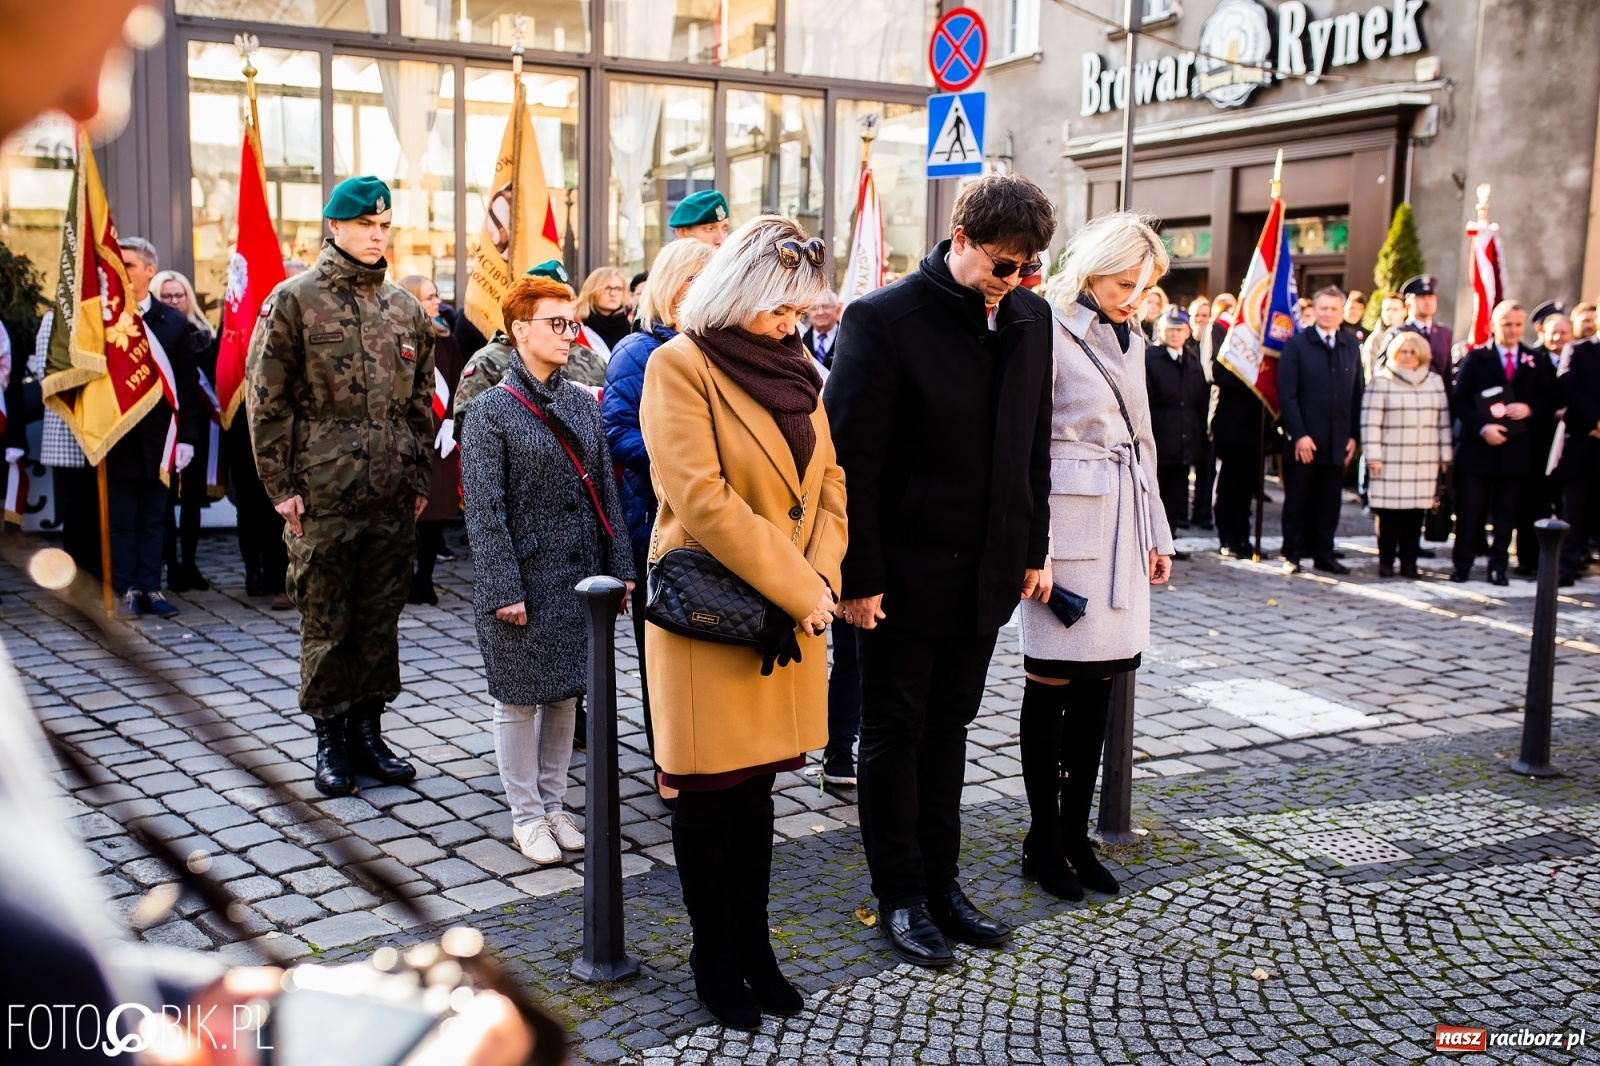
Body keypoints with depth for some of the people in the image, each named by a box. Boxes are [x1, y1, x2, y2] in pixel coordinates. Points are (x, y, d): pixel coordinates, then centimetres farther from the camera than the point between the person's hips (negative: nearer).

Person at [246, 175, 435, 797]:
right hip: (322, 496, -4)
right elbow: (266, 399, -4)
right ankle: (331, 739, 16)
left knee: (381, 619, 10)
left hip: (393, 497, 4)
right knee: (327, 622, 4)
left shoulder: (405, 307, 11)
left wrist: (420, 476, 10)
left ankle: (368, 732, 22)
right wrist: (281, 485, -8)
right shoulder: (294, 300, -2)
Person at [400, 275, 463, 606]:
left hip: (440, 438, 5)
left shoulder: (445, 338, 12)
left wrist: (451, 422, -2)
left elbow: (456, 384, 9)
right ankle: (406, 580, 7)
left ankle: (425, 579, 16)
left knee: (437, 509, 6)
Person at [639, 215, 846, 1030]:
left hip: (788, 616, 6)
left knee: (757, 786, 15)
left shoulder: (795, 368, 10)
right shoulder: (680, 366, -11)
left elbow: (829, 484, 9)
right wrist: (796, 590, -17)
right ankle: (715, 956, 22)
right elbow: (703, 502, -20)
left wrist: (818, 581, -7)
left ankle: (753, 944, 27)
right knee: (709, 793, 7)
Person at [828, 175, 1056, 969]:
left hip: (986, 570, 6)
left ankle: (941, 881, 29)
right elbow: (852, 457, -15)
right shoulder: (884, 319, -15)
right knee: (895, 734, 8)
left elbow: (1033, 442, 12)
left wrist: (1033, 548, 10)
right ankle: (900, 896, 21)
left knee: (948, 728, 16)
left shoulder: (1030, 318, 4)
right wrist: (858, 576, -16)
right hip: (905, 571, -6)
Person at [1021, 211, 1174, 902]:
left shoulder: (1132, 342, 15)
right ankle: (1044, 840, 12)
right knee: (1052, 684, 1)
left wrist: (1157, 534, 18)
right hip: (1068, 525, -7)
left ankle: (1076, 833, 19)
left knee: (1097, 683, 9)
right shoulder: (1049, 333, -9)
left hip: (1122, 527, 7)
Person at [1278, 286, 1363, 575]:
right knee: (1297, 500, 5)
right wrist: (1298, 434, -14)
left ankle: (1323, 553, 16)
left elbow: (1357, 394, 10)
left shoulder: (1351, 346, 11)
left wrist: (1354, 435, 2)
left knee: (1329, 502, 8)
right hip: (1303, 439, -3)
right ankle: (1292, 555, 13)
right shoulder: (1297, 344, -2)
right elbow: (1287, 393, -8)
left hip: (1337, 440, 3)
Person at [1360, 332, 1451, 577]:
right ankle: (1386, 561, 5)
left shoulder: (1435, 382, 14)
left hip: (1425, 462, 3)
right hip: (1391, 461, -3)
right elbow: (1371, 422, -5)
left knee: (1416, 511, 2)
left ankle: (1409, 561, 9)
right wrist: (1373, 456, -10)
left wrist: (1445, 455, 11)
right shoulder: (1381, 381, 0)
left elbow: (1443, 420, 15)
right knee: (1389, 512, -4)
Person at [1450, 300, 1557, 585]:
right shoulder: (1475, 358, 1)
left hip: (1515, 449, 2)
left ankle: (1498, 566, 14)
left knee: (1505, 514, 7)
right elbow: (1458, 401, -5)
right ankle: (1462, 562, 11)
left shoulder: (1537, 363, 9)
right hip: (1477, 447, -2)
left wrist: (1529, 409, -12)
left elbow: (1549, 402, 9)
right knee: (1469, 510, 1)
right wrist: (1482, 427, -17)